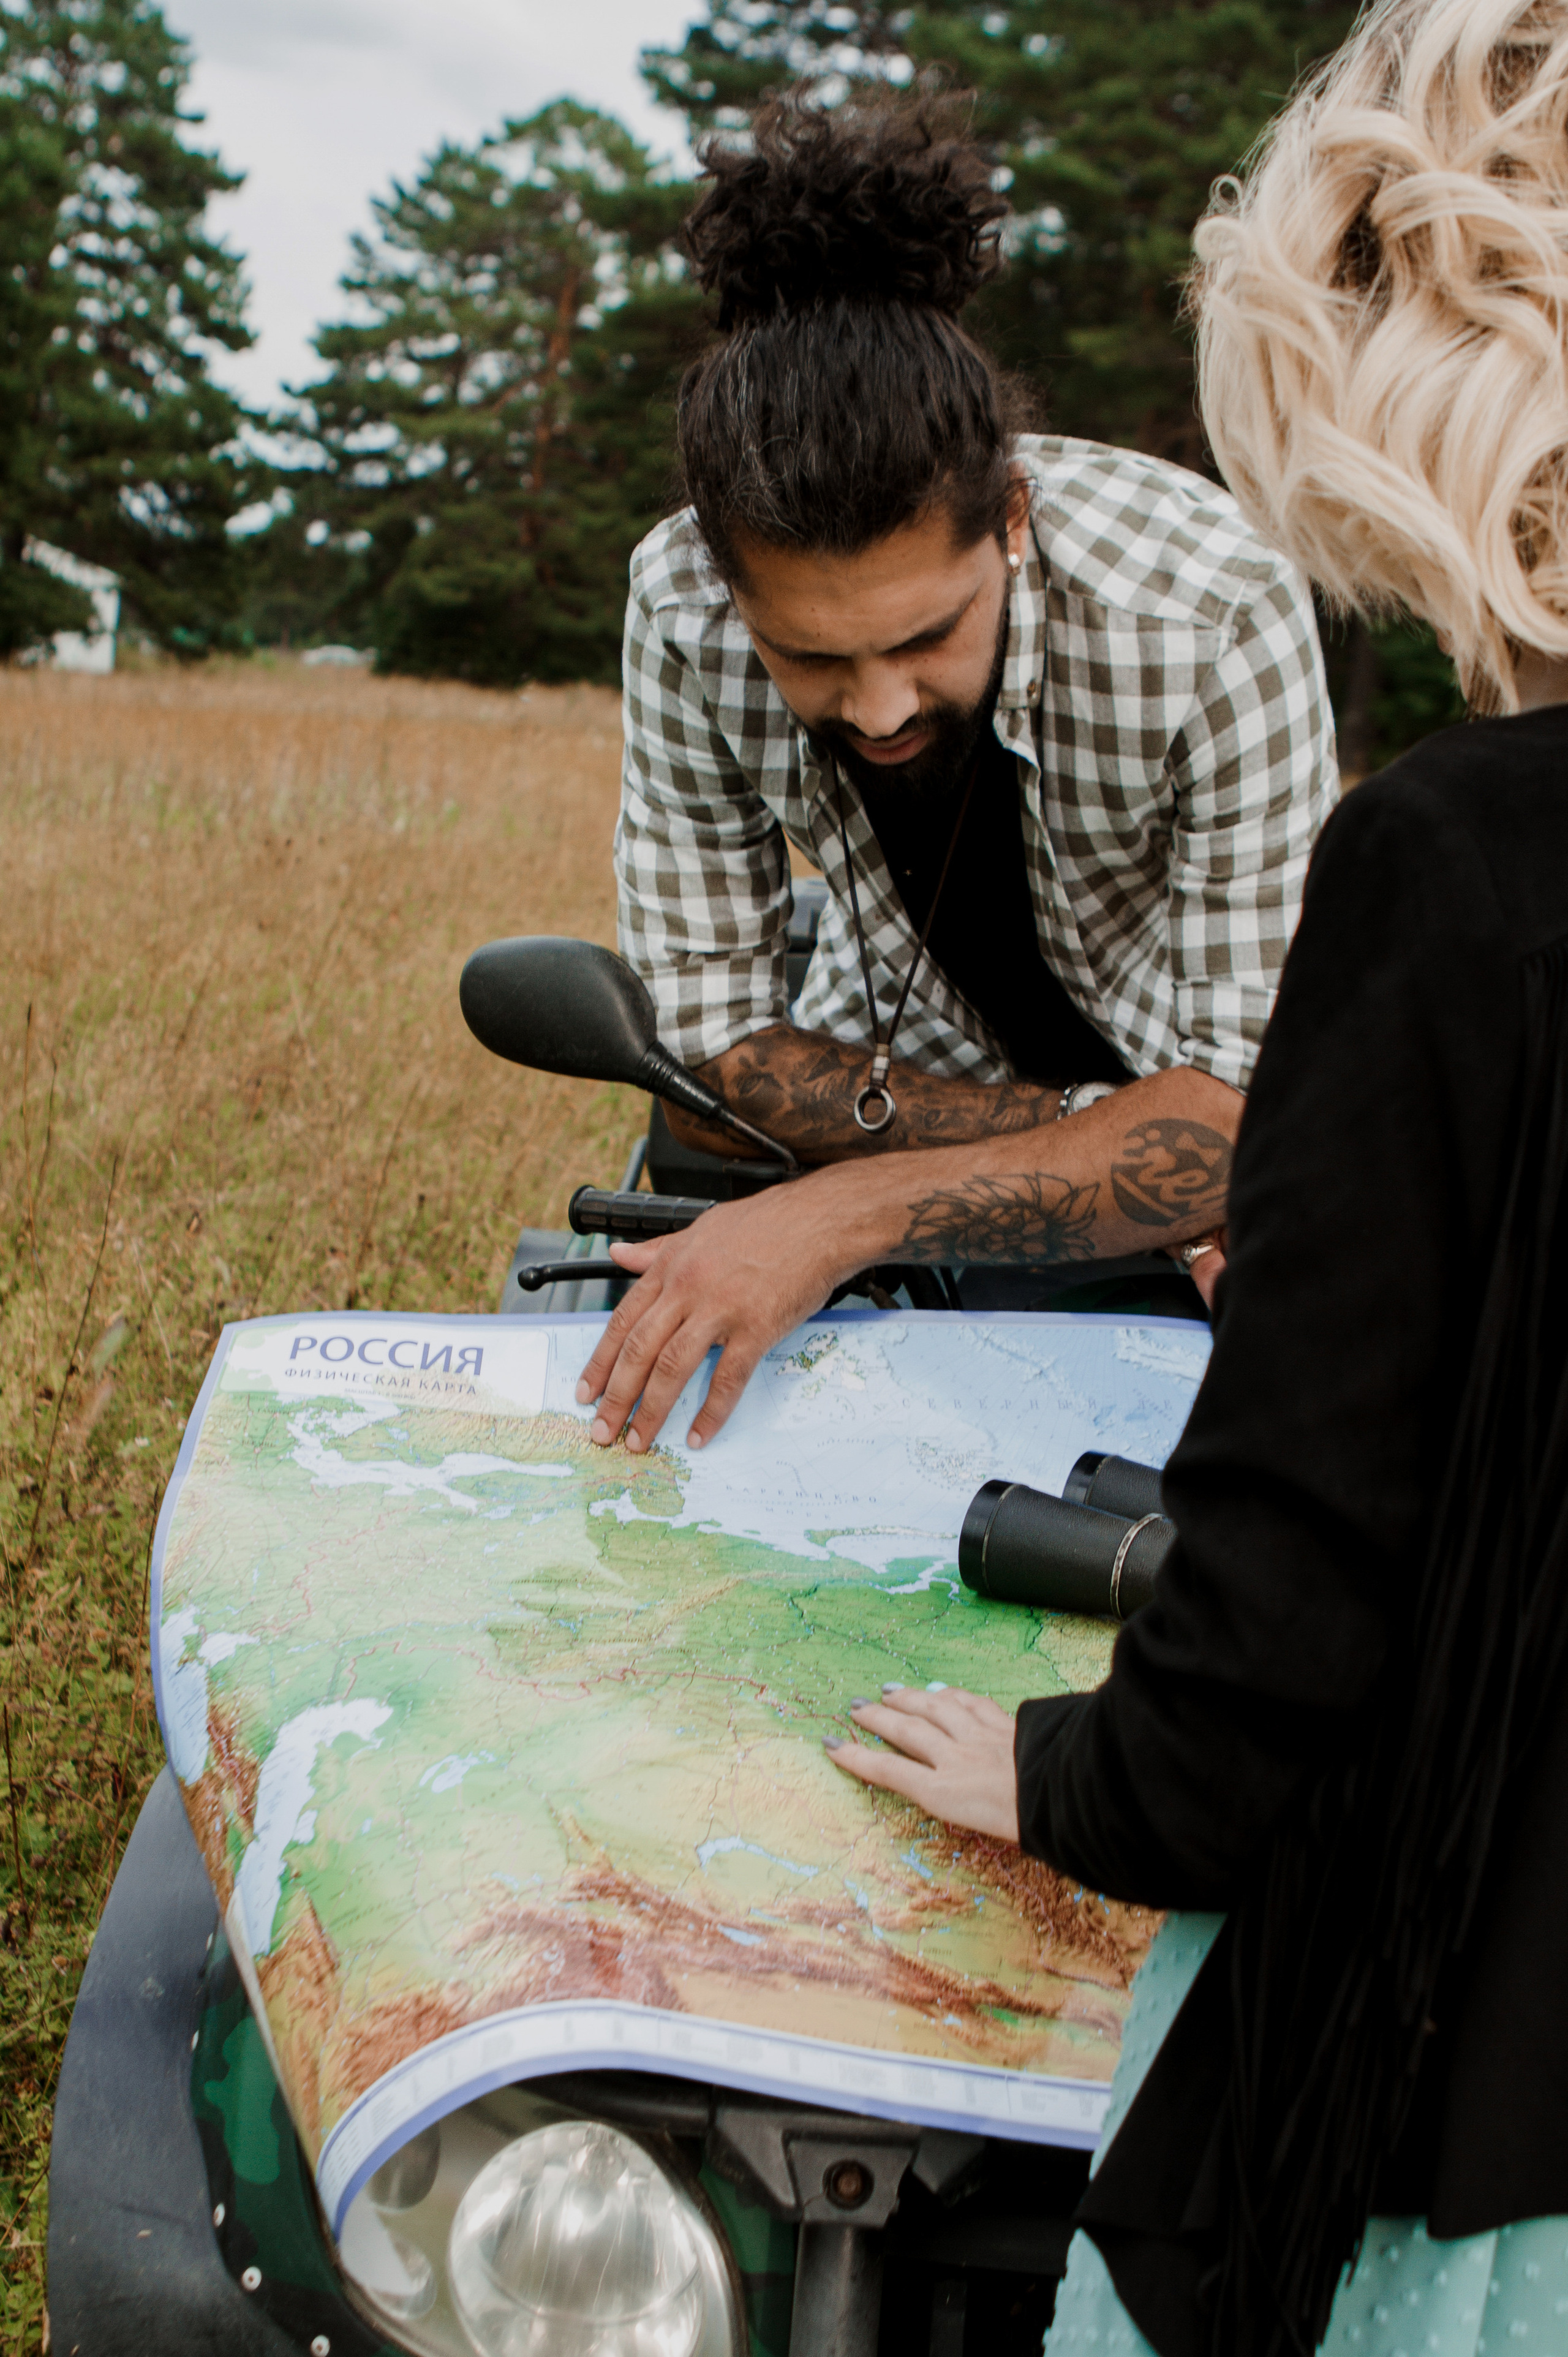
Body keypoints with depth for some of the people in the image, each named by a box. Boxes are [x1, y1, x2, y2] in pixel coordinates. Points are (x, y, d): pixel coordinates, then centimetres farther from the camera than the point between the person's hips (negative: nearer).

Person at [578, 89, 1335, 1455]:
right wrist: (1110, 1150, -25)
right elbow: (708, 1035, -15)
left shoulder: (1217, 616, -31)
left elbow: (1251, 1113, -30)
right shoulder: (684, 609, -23)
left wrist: (851, 1213, -40)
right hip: (905, 1073, 1)